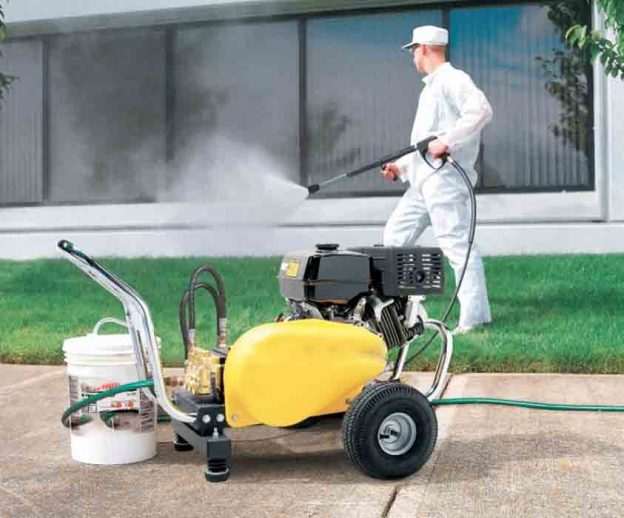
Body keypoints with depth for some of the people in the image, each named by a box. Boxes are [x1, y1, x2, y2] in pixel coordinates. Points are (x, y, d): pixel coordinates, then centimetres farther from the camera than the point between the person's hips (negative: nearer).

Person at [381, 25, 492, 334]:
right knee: (395, 236, 12)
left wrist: (446, 141, -25)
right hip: (422, 180, 11)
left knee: (456, 244, -12)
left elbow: (481, 110, -23)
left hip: (445, 178, -11)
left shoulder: (452, 80, -6)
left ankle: (474, 316, -9)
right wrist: (401, 167, 20)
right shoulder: (430, 88, 24)